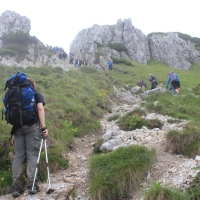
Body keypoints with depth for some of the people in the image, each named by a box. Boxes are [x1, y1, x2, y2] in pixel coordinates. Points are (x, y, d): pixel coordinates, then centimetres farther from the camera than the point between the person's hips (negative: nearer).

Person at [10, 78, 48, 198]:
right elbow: (40, 108, -7)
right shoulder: (37, 95, 11)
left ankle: (16, 188, 3)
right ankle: (32, 185, -5)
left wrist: (14, 134, 16)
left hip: (18, 127, 4)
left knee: (18, 156, 5)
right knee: (32, 155, -1)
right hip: (32, 126, -4)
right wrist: (44, 127, -11)